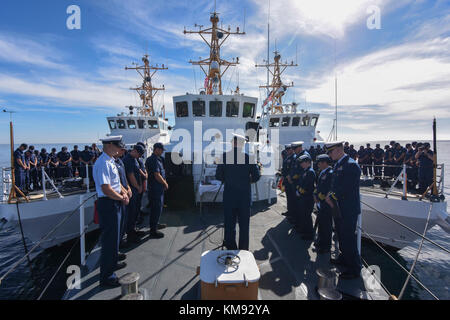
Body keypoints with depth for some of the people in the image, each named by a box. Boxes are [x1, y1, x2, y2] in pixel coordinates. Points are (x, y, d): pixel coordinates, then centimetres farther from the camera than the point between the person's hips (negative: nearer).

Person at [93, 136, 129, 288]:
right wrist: (122, 198, -14)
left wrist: (123, 191, 3)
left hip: (115, 203, 10)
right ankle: (106, 277, 16)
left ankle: (113, 262, 44)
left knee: (115, 236, 24)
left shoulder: (111, 161, 11)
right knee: (109, 239, 1)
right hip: (108, 204, -10)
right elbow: (106, 189, -26)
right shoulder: (103, 163, -21)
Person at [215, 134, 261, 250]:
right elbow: (256, 176, -6)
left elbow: (218, 176, -4)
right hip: (245, 195, 0)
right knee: (244, 224, 14)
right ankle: (243, 250, 25)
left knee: (229, 224, 12)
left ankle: (231, 248, 22)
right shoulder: (249, 157, -7)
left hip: (229, 195, 0)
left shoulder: (224, 156, -6)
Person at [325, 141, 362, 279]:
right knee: (341, 236, 23)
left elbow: (347, 189, -25)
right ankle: (344, 258, 43)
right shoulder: (337, 164, 10)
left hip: (348, 210, -9)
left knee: (349, 239, 2)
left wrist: (331, 197, -15)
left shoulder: (351, 165, -20)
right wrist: (330, 195, -1)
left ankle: (354, 269, 19)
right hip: (338, 208, 9)